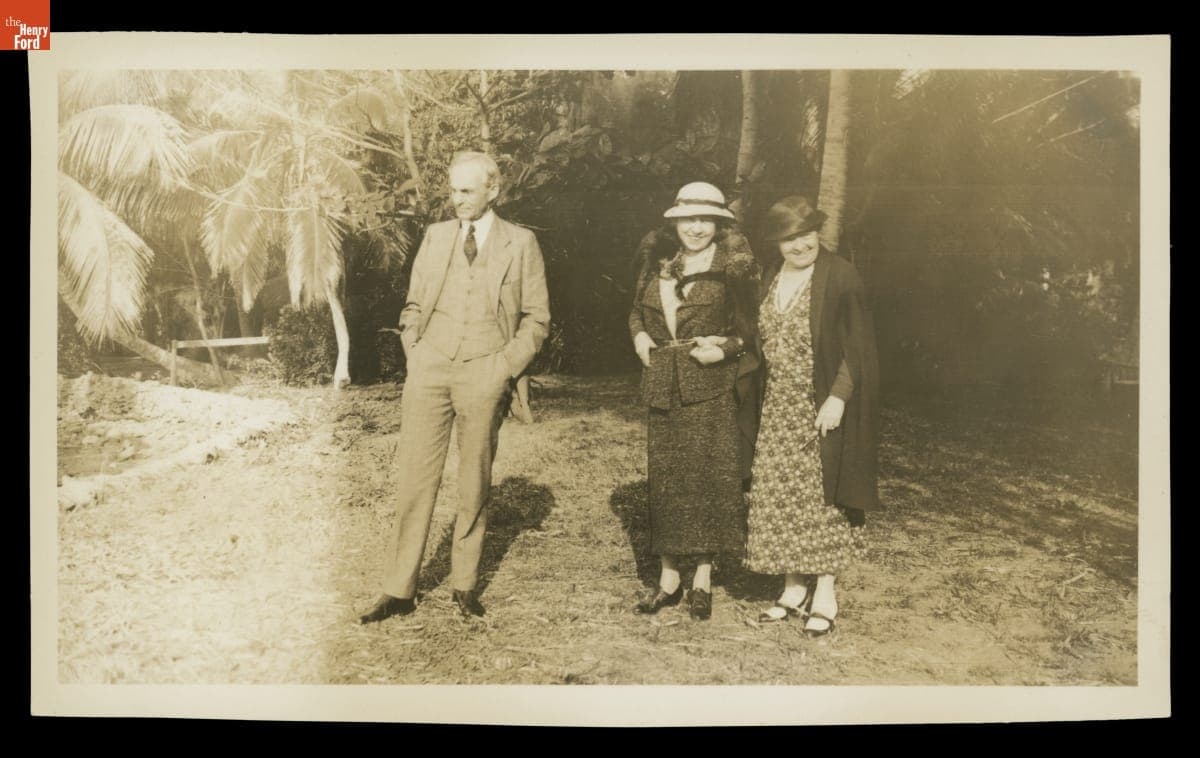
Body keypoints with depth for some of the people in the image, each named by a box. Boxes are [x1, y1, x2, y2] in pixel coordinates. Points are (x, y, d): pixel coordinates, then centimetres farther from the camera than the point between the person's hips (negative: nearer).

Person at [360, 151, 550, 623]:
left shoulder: (520, 243, 4)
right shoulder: (435, 236, 12)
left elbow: (537, 318, 4)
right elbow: (413, 305, 17)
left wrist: (506, 366, -5)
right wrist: (413, 354, 5)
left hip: (484, 374, -2)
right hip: (430, 368, 2)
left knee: (475, 483, 6)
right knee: (416, 478, 0)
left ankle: (464, 585, 20)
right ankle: (399, 591, 8)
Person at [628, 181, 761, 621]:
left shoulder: (733, 268, -2)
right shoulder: (658, 264, 10)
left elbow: (750, 328, 1)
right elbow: (637, 311, 22)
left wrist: (725, 348, -15)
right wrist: (639, 336, 3)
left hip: (711, 390, -4)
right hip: (662, 388, 4)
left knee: (708, 480, 0)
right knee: (664, 482, 8)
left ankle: (702, 581, 14)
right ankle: (669, 579, 20)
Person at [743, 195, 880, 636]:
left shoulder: (839, 277, -9)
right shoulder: (772, 283, 11)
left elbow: (858, 346, -12)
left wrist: (838, 397, -20)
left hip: (823, 409, -6)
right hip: (779, 410, 6)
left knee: (822, 499, 1)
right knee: (780, 499, 7)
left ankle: (824, 598, 13)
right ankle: (794, 590, 19)